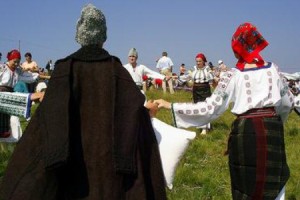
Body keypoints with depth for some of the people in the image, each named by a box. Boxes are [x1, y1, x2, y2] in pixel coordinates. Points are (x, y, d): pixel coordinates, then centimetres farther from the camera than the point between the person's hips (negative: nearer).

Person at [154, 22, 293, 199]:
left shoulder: (234, 75, -5)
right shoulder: (272, 68, 4)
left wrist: (171, 106, -7)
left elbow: (210, 107, -10)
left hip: (245, 130, -3)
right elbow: (288, 102, 13)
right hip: (272, 127, 3)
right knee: (274, 184, 14)